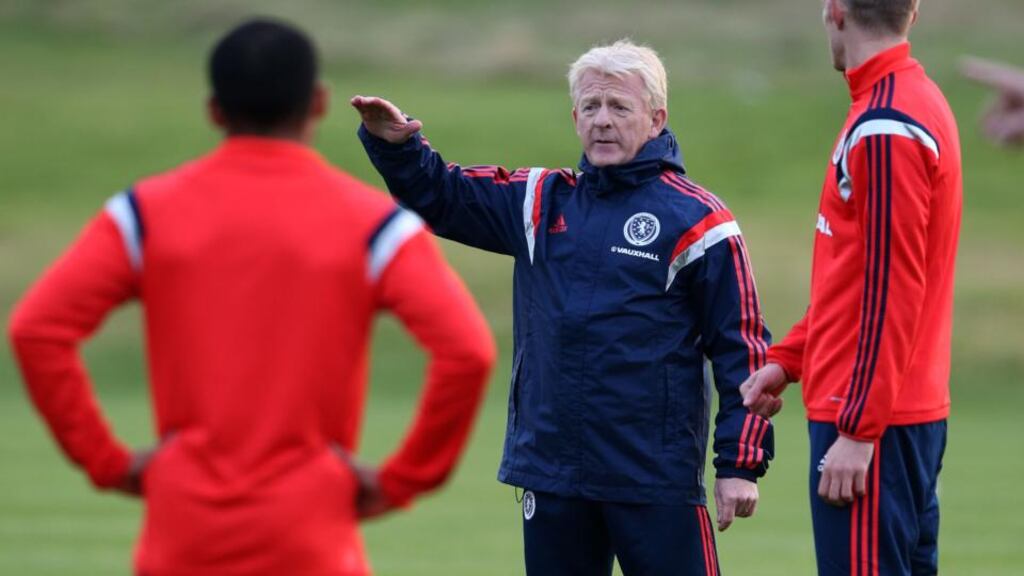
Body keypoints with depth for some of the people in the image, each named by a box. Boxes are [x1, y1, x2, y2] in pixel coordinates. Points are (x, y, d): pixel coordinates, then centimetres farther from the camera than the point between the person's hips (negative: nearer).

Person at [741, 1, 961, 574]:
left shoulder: (884, 129, -16)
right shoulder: (921, 101, 13)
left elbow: (891, 294, -20)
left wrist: (858, 430, -20)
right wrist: (788, 359, 15)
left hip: (872, 420, -10)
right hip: (917, 411, 10)